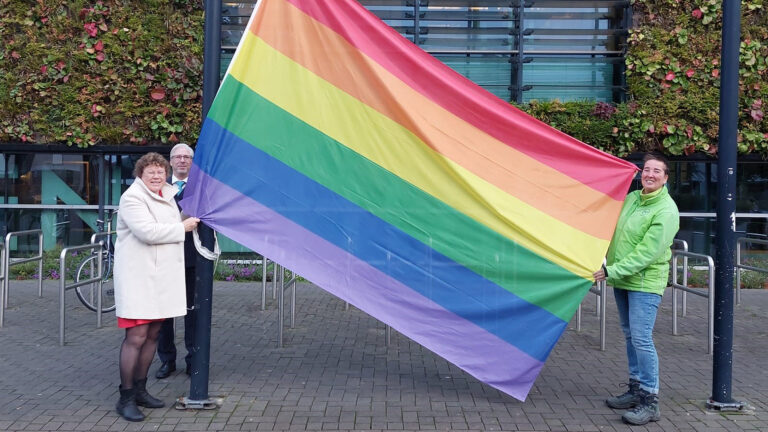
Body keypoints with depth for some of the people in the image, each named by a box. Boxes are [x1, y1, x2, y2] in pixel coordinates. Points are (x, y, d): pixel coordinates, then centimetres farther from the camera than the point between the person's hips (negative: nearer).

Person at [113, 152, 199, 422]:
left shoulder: (168, 195, 17)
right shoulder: (132, 197, -10)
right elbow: (147, 231, -23)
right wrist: (183, 227, -14)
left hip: (162, 276, 9)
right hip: (137, 277, -8)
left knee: (152, 334, 12)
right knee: (136, 337, -9)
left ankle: (140, 390, 24)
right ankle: (126, 398, 1)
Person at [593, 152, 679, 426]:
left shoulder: (666, 210, -15)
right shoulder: (631, 198, 8)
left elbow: (648, 252, -21)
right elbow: (615, 234, 23)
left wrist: (612, 271, -22)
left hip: (645, 283, -8)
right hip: (622, 280, 8)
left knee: (641, 339, -12)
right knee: (630, 337, 14)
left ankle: (650, 402, -6)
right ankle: (635, 390, 26)